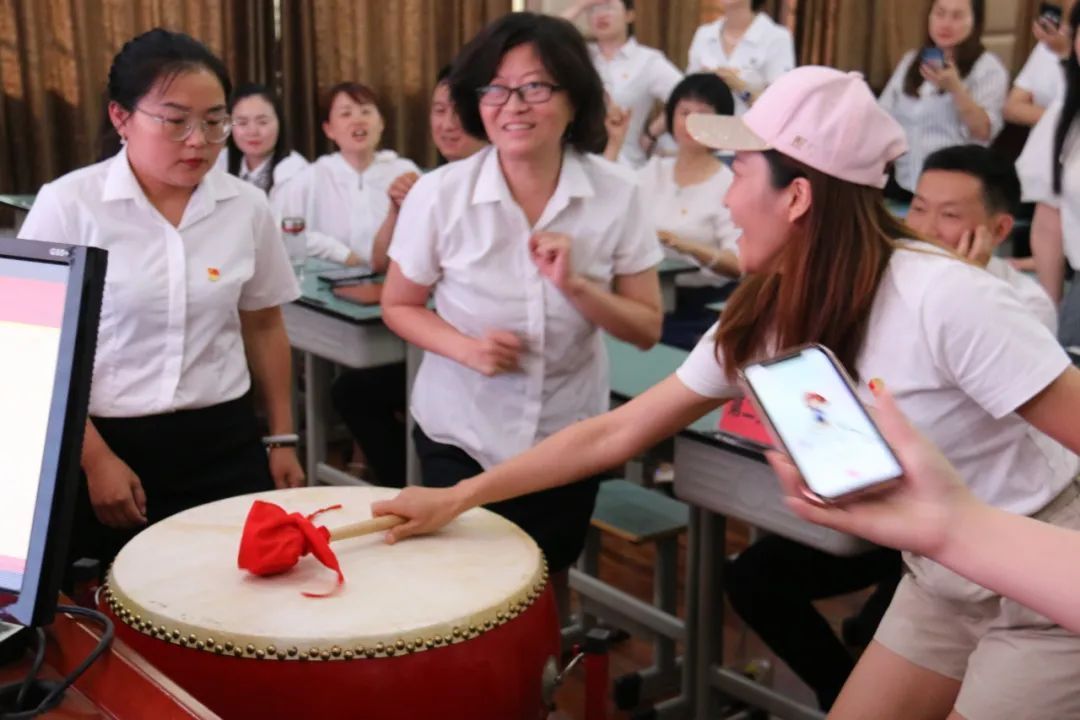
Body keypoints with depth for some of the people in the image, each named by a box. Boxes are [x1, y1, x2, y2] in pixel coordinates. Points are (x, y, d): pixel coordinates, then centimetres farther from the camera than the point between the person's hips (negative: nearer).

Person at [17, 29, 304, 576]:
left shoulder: (247, 207, 0)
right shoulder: (67, 204, -9)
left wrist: (282, 439, 11)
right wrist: (95, 458, -8)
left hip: (223, 442, 3)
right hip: (107, 442, -2)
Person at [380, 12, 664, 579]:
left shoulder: (616, 195, -12)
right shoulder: (439, 195, -15)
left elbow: (647, 330, -7)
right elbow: (398, 306, -2)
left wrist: (574, 284, -24)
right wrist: (467, 348, -20)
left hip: (568, 437, 1)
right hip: (460, 435, -1)